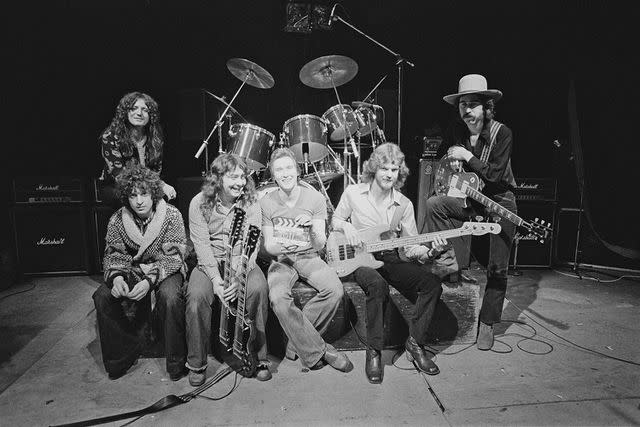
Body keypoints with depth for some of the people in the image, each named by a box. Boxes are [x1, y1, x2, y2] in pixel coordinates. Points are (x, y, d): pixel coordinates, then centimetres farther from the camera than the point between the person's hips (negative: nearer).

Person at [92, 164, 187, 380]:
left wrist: (149, 281, -31)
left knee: (169, 297, -34)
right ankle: (123, 351, 4)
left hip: (165, 270, -4)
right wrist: (117, 277, -23)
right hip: (132, 271, 4)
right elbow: (114, 255, 0)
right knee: (102, 297, -18)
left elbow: (173, 257, -17)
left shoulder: (171, 215, -16)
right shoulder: (117, 220, -5)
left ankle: (176, 362, -13)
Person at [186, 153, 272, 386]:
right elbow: (202, 244, -10)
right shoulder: (199, 203, -4)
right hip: (209, 262, 0)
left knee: (258, 289, -30)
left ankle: (259, 358, -13)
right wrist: (216, 279, -22)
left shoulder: (250, 203, -3)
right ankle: (196, 364, -7)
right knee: (197, 296, -28)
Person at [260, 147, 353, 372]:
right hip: (281, 259, 0)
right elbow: (268, 245, 0)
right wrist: (281, 248, -25)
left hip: (309, 257, 1)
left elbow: (320, 245, -6)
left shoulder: (315, 198, -6)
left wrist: (313, 228, -29)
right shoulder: (266, 203, -4)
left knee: (335, 290, -28)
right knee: (278, 298, -32)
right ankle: (318, 350, -15)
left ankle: (298, 340, -7)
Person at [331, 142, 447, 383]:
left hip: (390, 258, 4)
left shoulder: (404, 205, 4)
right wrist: (346, 226, -12)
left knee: (432, 282, -19)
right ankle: (374, 352, -19)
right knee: (377, 284, -37)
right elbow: (335, 220, 11)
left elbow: (411, 247, 3)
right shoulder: (353, 193, -2)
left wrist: (430, 251, -18)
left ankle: (415, 343, -3)